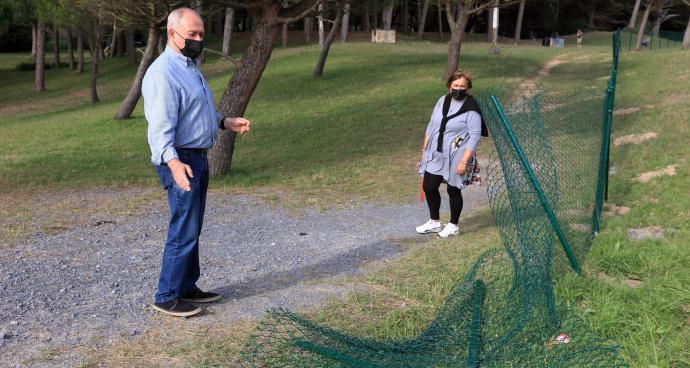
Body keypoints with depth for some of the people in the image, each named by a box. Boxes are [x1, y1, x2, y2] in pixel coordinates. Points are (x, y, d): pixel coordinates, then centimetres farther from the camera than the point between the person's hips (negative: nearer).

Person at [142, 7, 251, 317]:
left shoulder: (190, 67, 15)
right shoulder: (163, 73, -18)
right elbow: (161, 126, -26)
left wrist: (227, 123, 16)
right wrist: (174, 163, -39)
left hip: (197, 158, 10)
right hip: (180, 161, -10)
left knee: (191, 230, 16)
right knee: (184, 231, -6)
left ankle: (187, 288, 27)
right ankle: (167, 297, 6)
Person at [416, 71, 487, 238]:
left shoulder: (471, 109, -15)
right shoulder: (443, 101, 5)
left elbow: (474, 137, -17)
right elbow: (431, 125, 13)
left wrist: (464, 161, -21)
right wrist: (425, 148, 13)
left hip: (455, 157, -6)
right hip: (435, 154, 6)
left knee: (453, 191, 6)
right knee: (428, 186, 9)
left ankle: (453, 225, 27)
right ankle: (434, 222, 29)